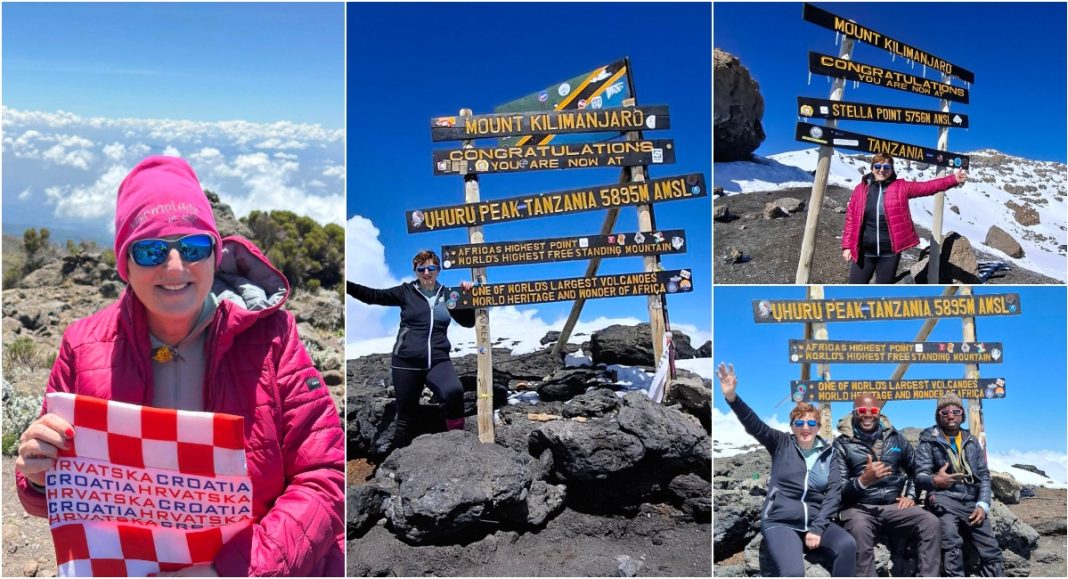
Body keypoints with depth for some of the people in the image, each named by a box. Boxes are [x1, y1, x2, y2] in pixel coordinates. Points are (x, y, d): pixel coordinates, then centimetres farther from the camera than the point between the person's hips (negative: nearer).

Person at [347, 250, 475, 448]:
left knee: (454, 391, -31)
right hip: (406, 362, 0)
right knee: (405, 418, 4)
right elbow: (373, 296, -2)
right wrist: (347, 285, -13)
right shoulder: (406, 292, 3)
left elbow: (468, 322, 14)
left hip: (437, 361, 1)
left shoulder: (447, 295, 9)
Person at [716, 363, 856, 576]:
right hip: (780, 522, -3)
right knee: (793, 572, -30)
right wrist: (732, 397, -28)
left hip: (816, 521, 3)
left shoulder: (829, 454, 11)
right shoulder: (782, 444, 6)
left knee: (847, 544, -27)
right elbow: (754, 425, -10)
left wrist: (817, 528, -10)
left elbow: (834, 493, 3)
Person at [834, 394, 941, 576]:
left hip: (893, 506, 4)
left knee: (931, 522, -23)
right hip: (859, 507, -4)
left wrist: (910, 496, 13)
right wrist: (863, 481, -22)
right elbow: (839, 489, -4)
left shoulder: (895, 438, 16)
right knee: (859, 529, -38)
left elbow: (914, 468, 30)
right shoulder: (842, 444, 3)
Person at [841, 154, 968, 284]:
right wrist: (847, 246, 0)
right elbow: (851, 218, 4)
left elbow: (927, 187, -5)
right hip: (864, 252, 0)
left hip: (889, 252, 0)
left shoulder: (901, 187, 3)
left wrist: (953, 179, -17)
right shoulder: (861, 189, 3)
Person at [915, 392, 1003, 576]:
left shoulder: (972, 441, 20)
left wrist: (983, 505, -1)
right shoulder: (929, 441, 7)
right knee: (952, 546, -27)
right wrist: (935, 480, -24)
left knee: (991, 550, -6)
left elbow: (984, 475, 15)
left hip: (972, 502, 5)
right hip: (944, 500, -5)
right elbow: (920, 476, 0)